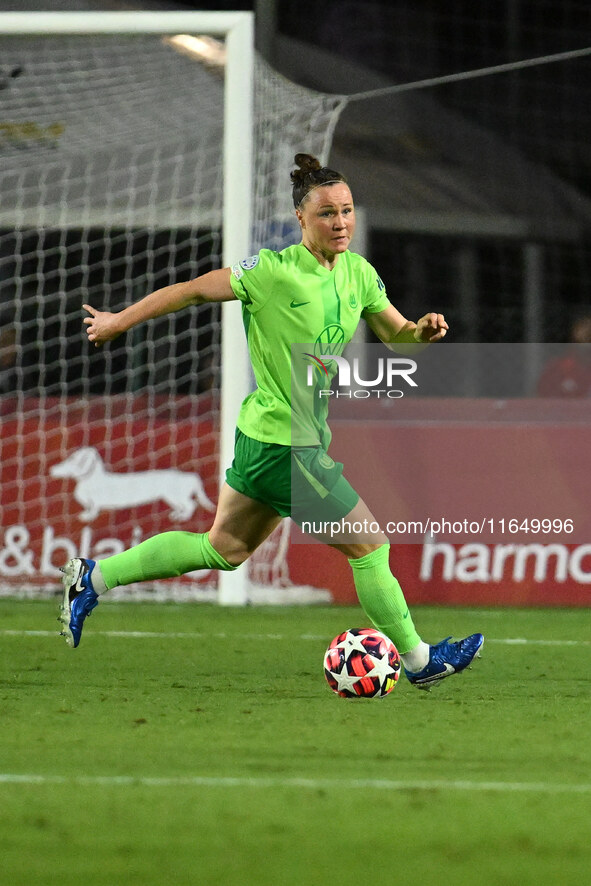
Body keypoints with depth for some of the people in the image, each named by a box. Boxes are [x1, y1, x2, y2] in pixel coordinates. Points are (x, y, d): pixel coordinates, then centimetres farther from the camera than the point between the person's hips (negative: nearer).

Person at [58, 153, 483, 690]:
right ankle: (419, 661, 11)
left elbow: (395, 333, 14)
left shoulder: (359, 274, 3)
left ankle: (94, 578, 27)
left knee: (223, 550, 19)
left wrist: (423, 330, -10)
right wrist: (120, 321, -2)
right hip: (286, 443, -9)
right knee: (370, 546, -2)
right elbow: (195, 290, -10)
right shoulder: (275, 272, -19)